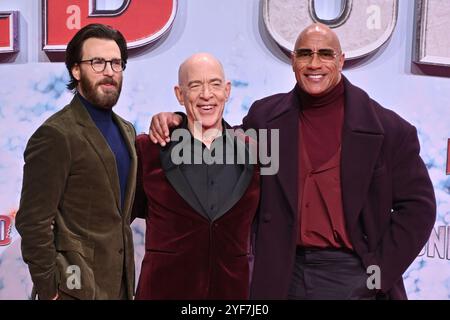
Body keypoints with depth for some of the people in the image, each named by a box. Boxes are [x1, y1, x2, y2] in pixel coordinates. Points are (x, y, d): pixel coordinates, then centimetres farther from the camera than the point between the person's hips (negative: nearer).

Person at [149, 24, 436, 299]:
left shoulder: (387, 128, -5)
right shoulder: (266, 117, 2)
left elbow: (418, 204, -2)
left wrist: (379, 272, -8)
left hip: (352, 276, -2)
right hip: (285, 274, 3)